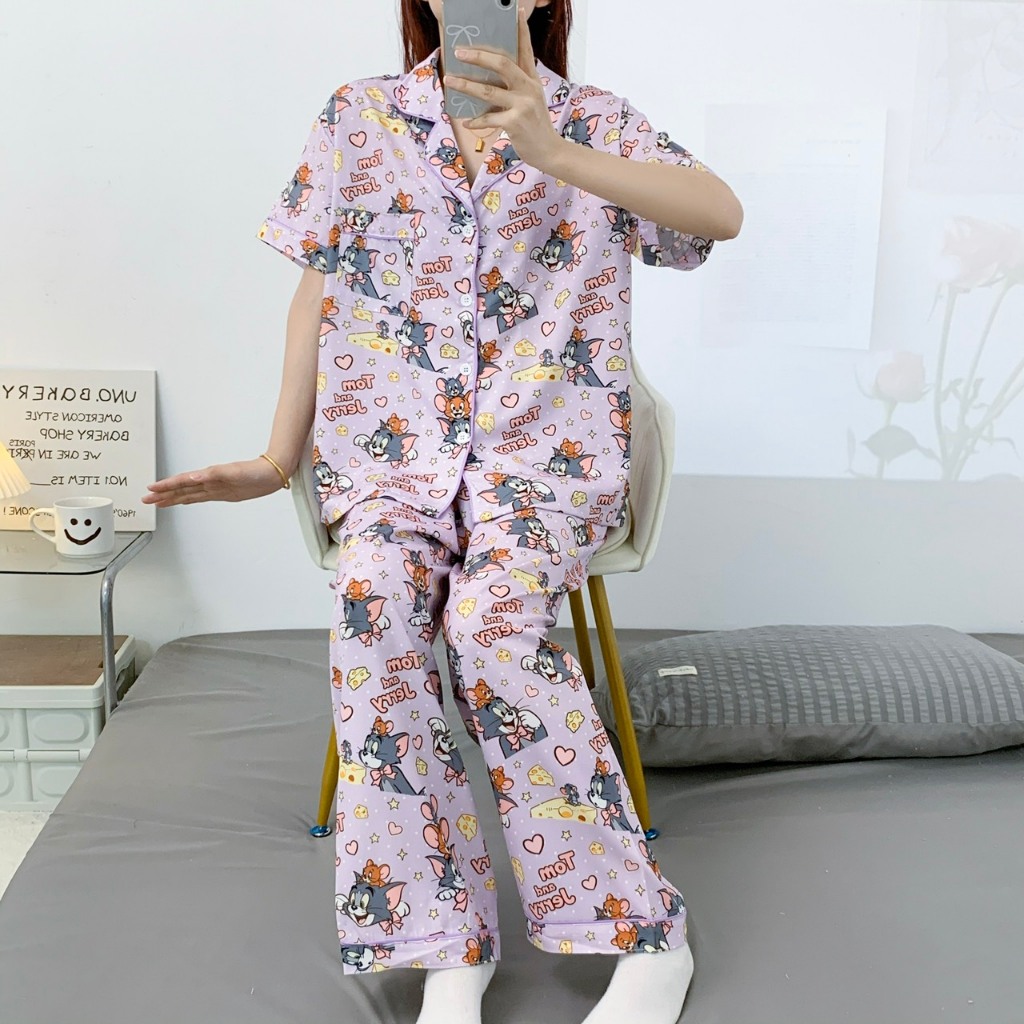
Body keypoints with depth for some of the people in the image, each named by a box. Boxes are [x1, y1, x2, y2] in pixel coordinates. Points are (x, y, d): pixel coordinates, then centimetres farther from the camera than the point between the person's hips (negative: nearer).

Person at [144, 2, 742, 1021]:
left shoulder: (594, 121, 6)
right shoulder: (361, 117, 11)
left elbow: (722, 212, -12)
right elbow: (318, 291, 11)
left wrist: (551, 152, -24)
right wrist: (280, 457, 5)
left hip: (547, 443, -1)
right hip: (397, 439, 2)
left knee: (491, 614, -32)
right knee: (374, 603, -30)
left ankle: (644, 937, -21)